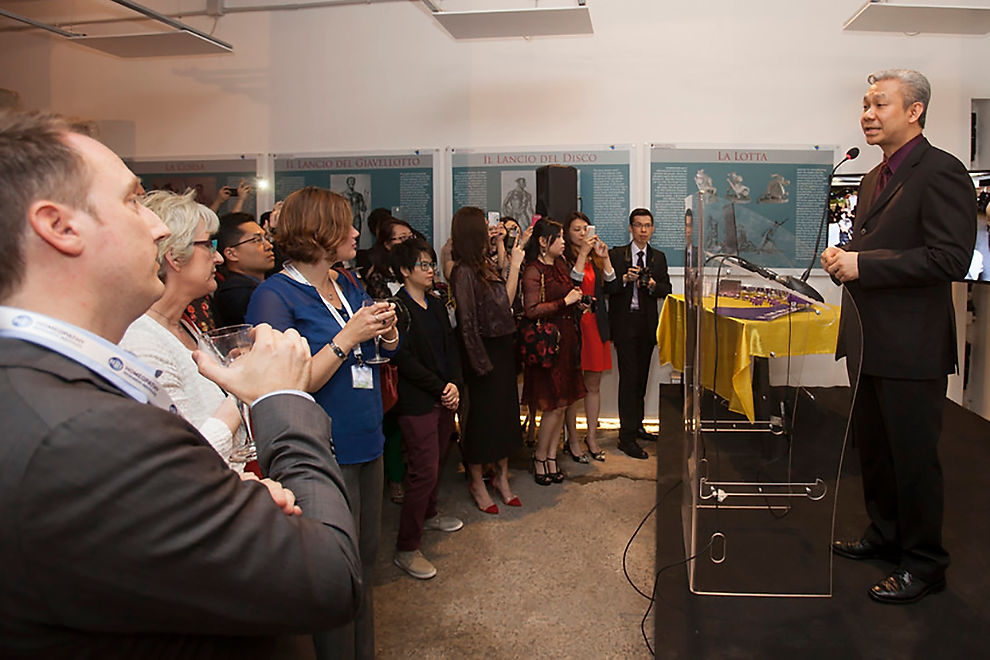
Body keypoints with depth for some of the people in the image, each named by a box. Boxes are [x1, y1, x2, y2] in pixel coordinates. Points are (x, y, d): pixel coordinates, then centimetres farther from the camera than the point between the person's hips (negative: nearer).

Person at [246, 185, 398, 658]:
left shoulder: (348, 284, 8)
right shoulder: (275, 295, -14)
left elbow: (386, 352, 17)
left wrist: (388, 331, -5)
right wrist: (346, 338, -22)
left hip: (366, 442, 8)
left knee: (366, 556, 18)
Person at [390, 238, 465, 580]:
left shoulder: (437, 305, 14)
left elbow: (451, 348, 13)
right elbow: (404, 360, -16)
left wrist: (455, 385, -2)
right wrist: (440, 388, -12)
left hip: (445, 397, 8)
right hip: (417, 403, -7)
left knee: (435, 462, 18)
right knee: (424, 471, -7)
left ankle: (428, 514, 41)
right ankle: (406, 549, 3)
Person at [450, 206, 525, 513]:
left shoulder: (486, 265, 7)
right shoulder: (464, 271, -17)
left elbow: (504, 301, 12)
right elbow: (467, 321, -18)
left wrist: (515, 264, 12)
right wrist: (481, 362, -16)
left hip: (503, 349, 8)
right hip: (486, 351, -8)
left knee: (506, 411, 14)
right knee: (483, 415, 4)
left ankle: (502, 476, 29)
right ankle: (477, 482, 21)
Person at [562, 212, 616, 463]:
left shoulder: (595, 257, 13)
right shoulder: (564, 258, -4)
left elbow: (610, 283, 4)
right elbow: (573, 282, -17)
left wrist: (604, 257, -6)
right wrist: (583, 253, -18)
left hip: (595, 324, 5)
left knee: (593, 385, 10)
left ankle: (592, 437, 21)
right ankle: (572, 440, 12)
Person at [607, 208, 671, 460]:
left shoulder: (659, 258, 12)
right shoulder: (616, 254, 1)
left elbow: (667, 289, 7)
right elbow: (606, 286, -4)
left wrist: (653, 285, -12)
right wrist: (624, 279, -20)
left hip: (648, 323, 4)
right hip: (625, 322, -4)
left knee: (641, 377, 12)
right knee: (629, 377, -8)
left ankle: (636, 426, 28)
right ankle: (627, 437, -4)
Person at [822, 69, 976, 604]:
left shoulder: (940, 172, -13)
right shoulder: (875, 178, 15)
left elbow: (950, 258, -22)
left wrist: (862, 265, -23)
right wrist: (842, 256, 3)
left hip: (912, 346, -9)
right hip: (867, 339, 9)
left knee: (914, 457, 2)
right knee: (872, 448, 20)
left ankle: (923, 563, 18)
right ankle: (886, 535, 37)